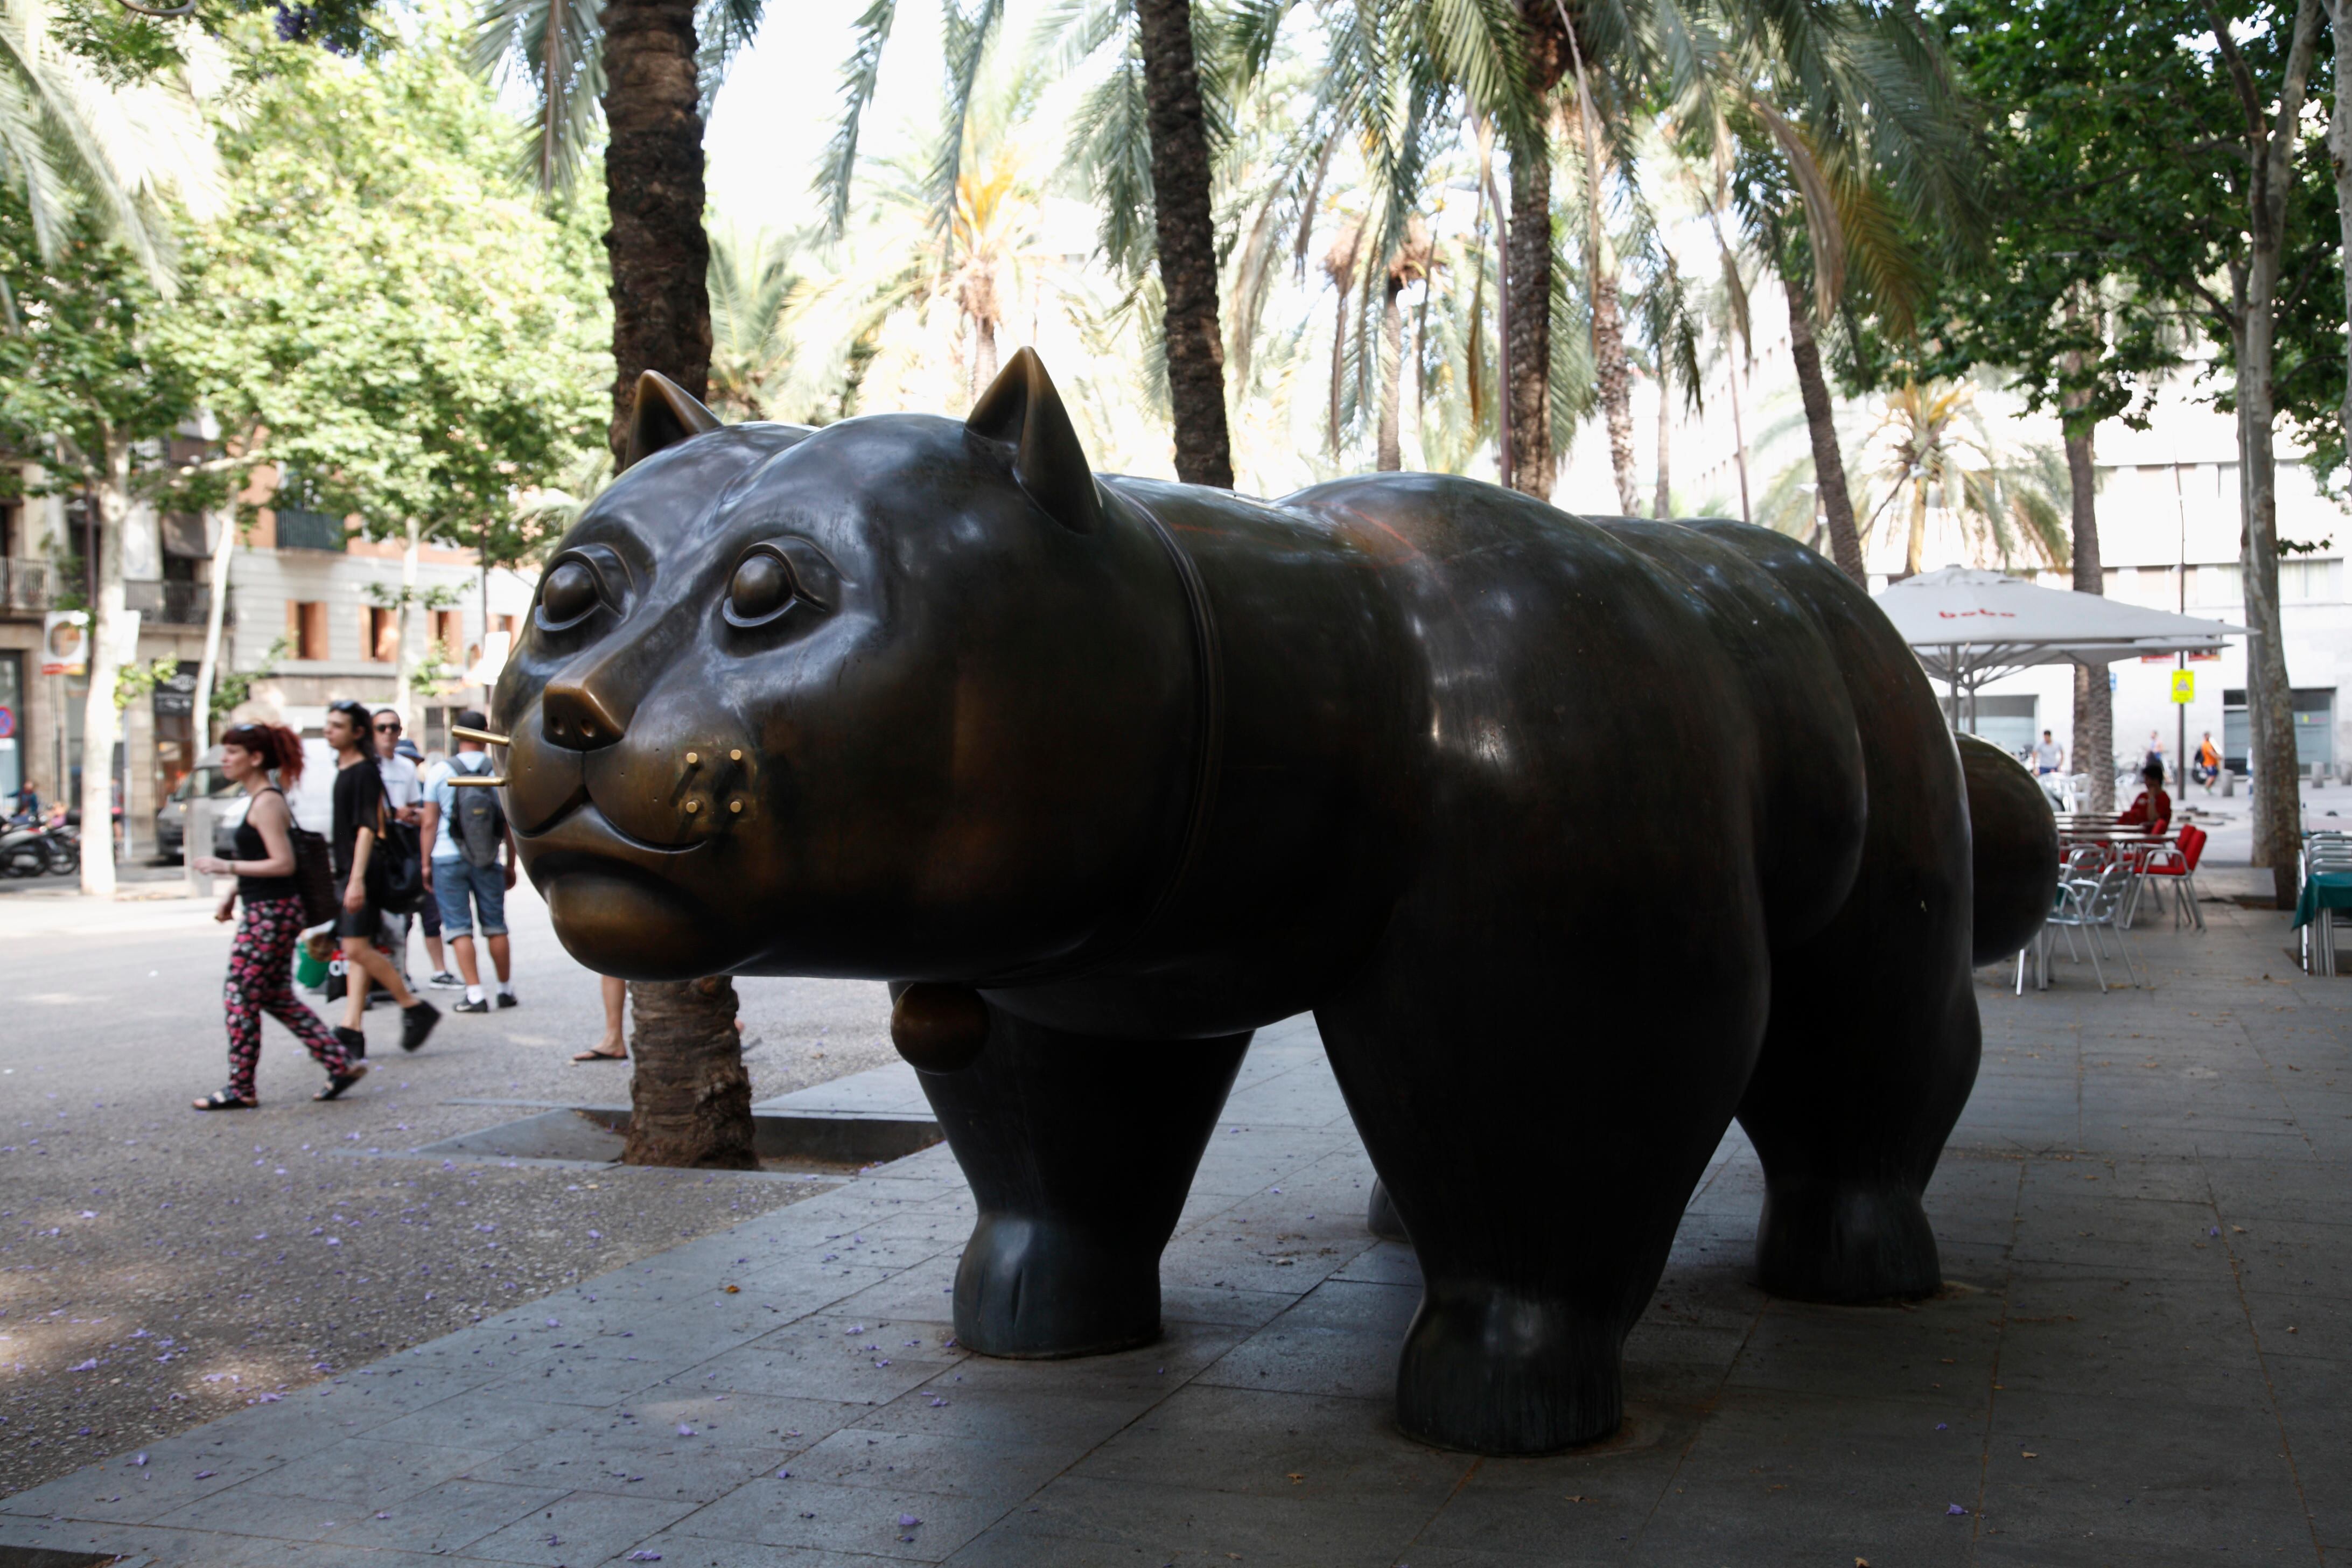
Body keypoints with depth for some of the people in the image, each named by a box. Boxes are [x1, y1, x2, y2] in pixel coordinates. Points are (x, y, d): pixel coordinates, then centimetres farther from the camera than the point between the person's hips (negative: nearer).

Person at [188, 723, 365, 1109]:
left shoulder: (267, 803, -16)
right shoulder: (259, 799, 15)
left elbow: (283, 864, -21)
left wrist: (227, 867, -20)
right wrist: (232, 894, 14)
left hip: (271, 914, -10)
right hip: (265, 911, 10)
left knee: (241, 997, -2)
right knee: (277, 997, 13)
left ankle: (241, 1089, 7)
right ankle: (341, 1065, 14)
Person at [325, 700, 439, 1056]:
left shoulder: (364, 772, -12)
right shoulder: (343, 770, 17)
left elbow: (367, 827, -18)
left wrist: (357, 879, -24)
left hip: (363, 870, -9)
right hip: (348, 872, 9)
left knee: (357, 948, -13)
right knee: (356, 950, 6)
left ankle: (416, 1009, -3)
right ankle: (352, 1030, 5)